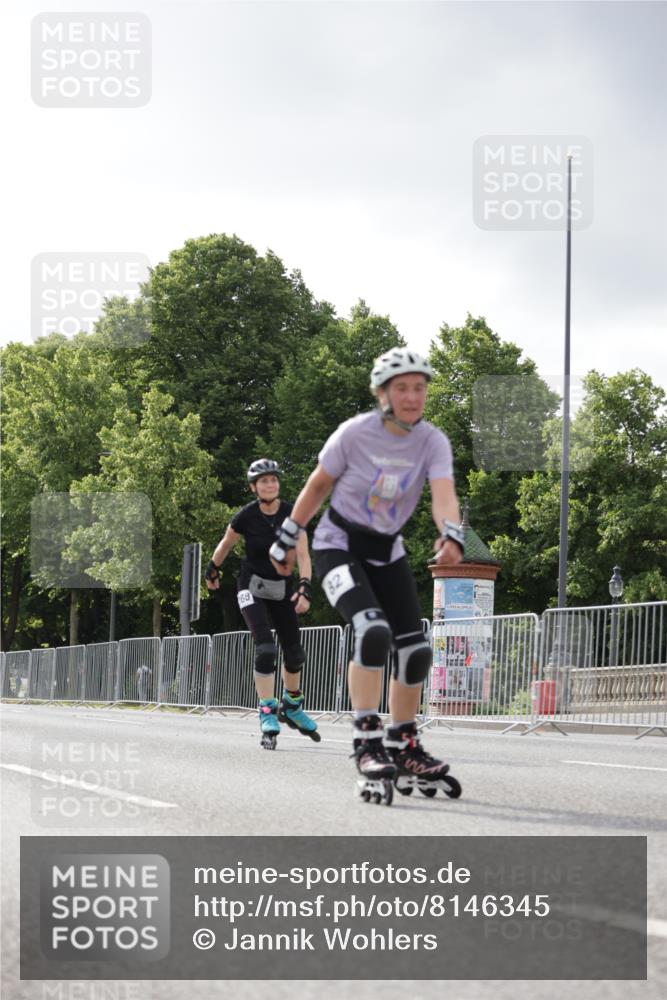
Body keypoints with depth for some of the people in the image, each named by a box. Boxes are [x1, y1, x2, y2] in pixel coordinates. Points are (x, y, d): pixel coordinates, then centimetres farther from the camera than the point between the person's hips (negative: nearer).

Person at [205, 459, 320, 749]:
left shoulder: (291, 514, -11)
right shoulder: (246, 516, -15)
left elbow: (302, 554, -16)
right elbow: (225, 543, 4)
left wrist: (305, 588, -29)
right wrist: (212, 570, 16)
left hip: (281, 587, 3)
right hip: (252, 586, -3)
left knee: (295, 653, 6)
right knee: (265, 649, -20)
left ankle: (291, 707, 31)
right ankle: (268, 715, -14)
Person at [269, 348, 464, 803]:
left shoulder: (433, 442, -12)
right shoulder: (355, 433, -18)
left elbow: (444, 493, -29)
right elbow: (319, 483, -4)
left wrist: (452, 536, -48)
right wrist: (288, 538, 3)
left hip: (387, 551, 5)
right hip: (339, 546, -4)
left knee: (416, 650, 0)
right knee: (374, 632, -28)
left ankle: (405, 749, 19)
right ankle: (368, 745, -22)